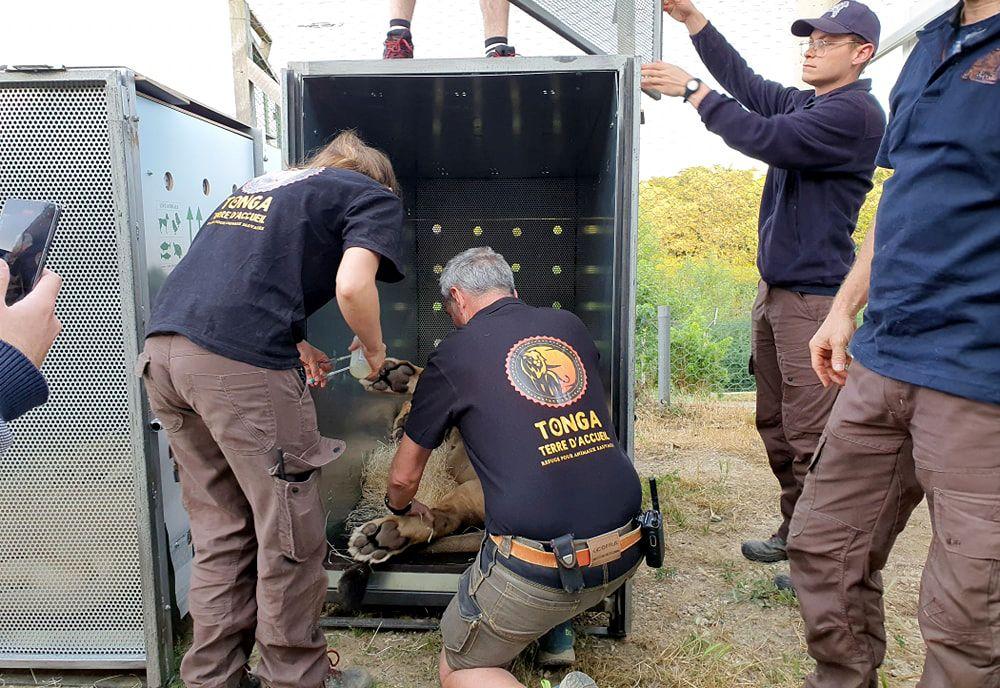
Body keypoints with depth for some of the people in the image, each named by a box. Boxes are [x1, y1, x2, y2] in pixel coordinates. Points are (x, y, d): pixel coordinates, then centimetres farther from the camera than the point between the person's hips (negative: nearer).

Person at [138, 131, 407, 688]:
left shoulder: (265, 182, 30)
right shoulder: (376, 196, 10)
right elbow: (352, 286, -9)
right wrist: (375, 351, 8)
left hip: (164, 347, 8)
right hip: (240, 364, -8)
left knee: (219, 533, 18)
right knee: (291, 534, 8)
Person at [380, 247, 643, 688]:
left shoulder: (452, 356, -1)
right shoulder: (571, 326, 10)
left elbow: (404, 477, 10)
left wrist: (400, 508, 35)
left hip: (538, 570, -5)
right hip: (624, 556, 6)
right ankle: (557, 636, 29)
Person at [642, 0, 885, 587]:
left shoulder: (855, 112, -12)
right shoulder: (805, 104, 15)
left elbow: (766, 139, -21)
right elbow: (746, 82, 18)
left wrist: (692, 90, -13)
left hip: (813, 295, -9)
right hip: (775, 289, 9)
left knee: (809, 436, -7)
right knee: (775, 425, 15)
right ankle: (795, 534, 28)